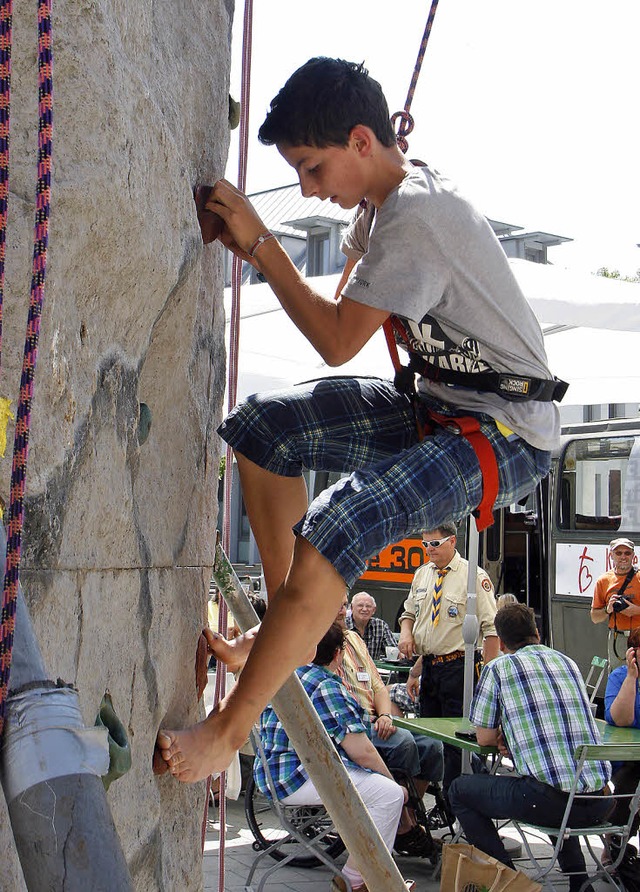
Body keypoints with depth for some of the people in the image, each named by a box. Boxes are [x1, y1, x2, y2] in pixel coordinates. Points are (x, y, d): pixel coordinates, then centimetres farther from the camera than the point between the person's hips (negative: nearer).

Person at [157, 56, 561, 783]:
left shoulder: (414, 218, -21)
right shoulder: (382, 202, 8)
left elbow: (338, 341, -19)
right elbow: (347, 310, 15)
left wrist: (261, 245, -13)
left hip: (508, 435, -10)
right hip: (438, 407, 10)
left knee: (339, 525, -30)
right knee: (262, 426, 5)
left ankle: (229, 730, -19)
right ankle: (285, 626, 12)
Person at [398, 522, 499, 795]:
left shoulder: (473, 576, -10)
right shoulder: (422, 574, 11)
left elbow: (491, 628, -11)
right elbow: (409, 612, 23)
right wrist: (406, 633, 1)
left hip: (458, 667, -7)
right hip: (428, 666, 7)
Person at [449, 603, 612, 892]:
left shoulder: (498, 668, 4)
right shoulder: (567, 662, 19)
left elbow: (485, 738, 8)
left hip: (550, 799, -6)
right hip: (599, 803, 6)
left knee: (460, 790, 16)